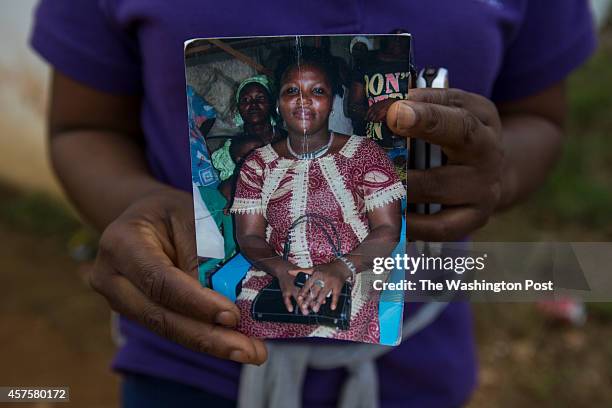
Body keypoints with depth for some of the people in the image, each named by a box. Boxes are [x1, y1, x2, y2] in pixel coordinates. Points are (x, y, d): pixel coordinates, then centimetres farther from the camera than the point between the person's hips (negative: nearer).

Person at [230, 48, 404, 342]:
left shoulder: (364, 153, 3)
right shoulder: (257, 164, 9)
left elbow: (387, 230, -2)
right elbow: (249, 236, 5)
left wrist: (341, 269, -19)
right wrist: (282, 270, -17)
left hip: (350, 277, -1)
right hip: (274, 277, 2)